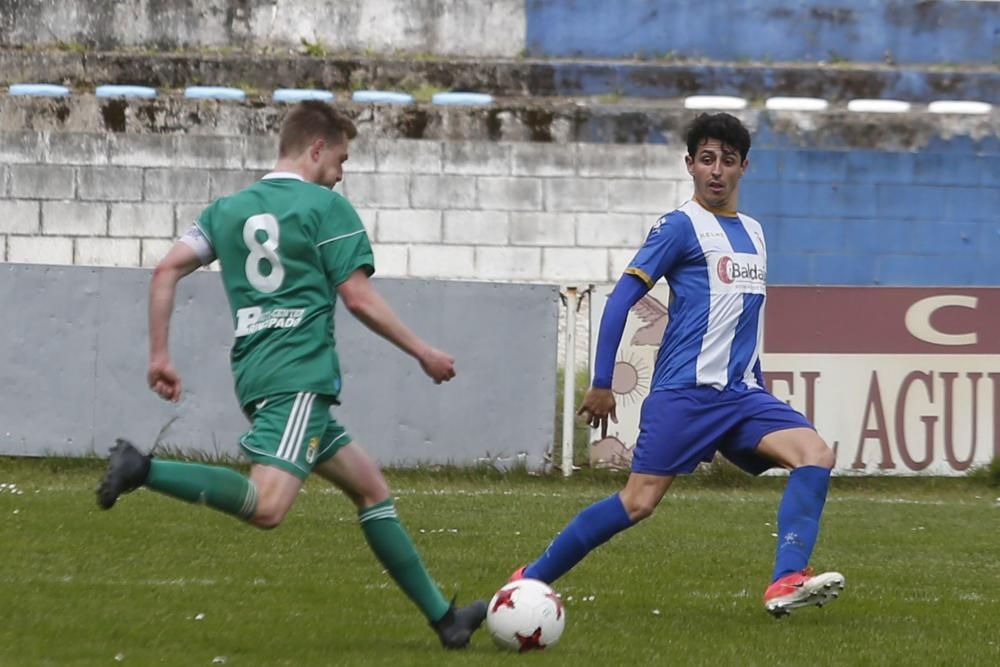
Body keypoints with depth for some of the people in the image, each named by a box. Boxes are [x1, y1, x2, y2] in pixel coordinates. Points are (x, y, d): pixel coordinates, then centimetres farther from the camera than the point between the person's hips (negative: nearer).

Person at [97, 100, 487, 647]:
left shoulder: (227, 209, 18)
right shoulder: (326, 207, -1)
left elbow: (167, 270, 9)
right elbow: (359, 298, -5)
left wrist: (159, 355, 12)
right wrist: (423, 352, 6)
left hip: (254, 373, 9)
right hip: (299, 376, -9)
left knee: (371, 488, 14)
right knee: (266, 507, -26)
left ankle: (443, 618, 14)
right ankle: (143, 470, -32)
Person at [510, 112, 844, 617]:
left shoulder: (753, 233, 17)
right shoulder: (681, 226, -4)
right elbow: (621, 299, -7)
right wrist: (601, 384, -10)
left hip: (741, 392, 6)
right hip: (684, 392, -6)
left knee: (815, 454, -16)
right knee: (639, 502, -10)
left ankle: (786, 582, -26)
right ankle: (530, 579, 4)